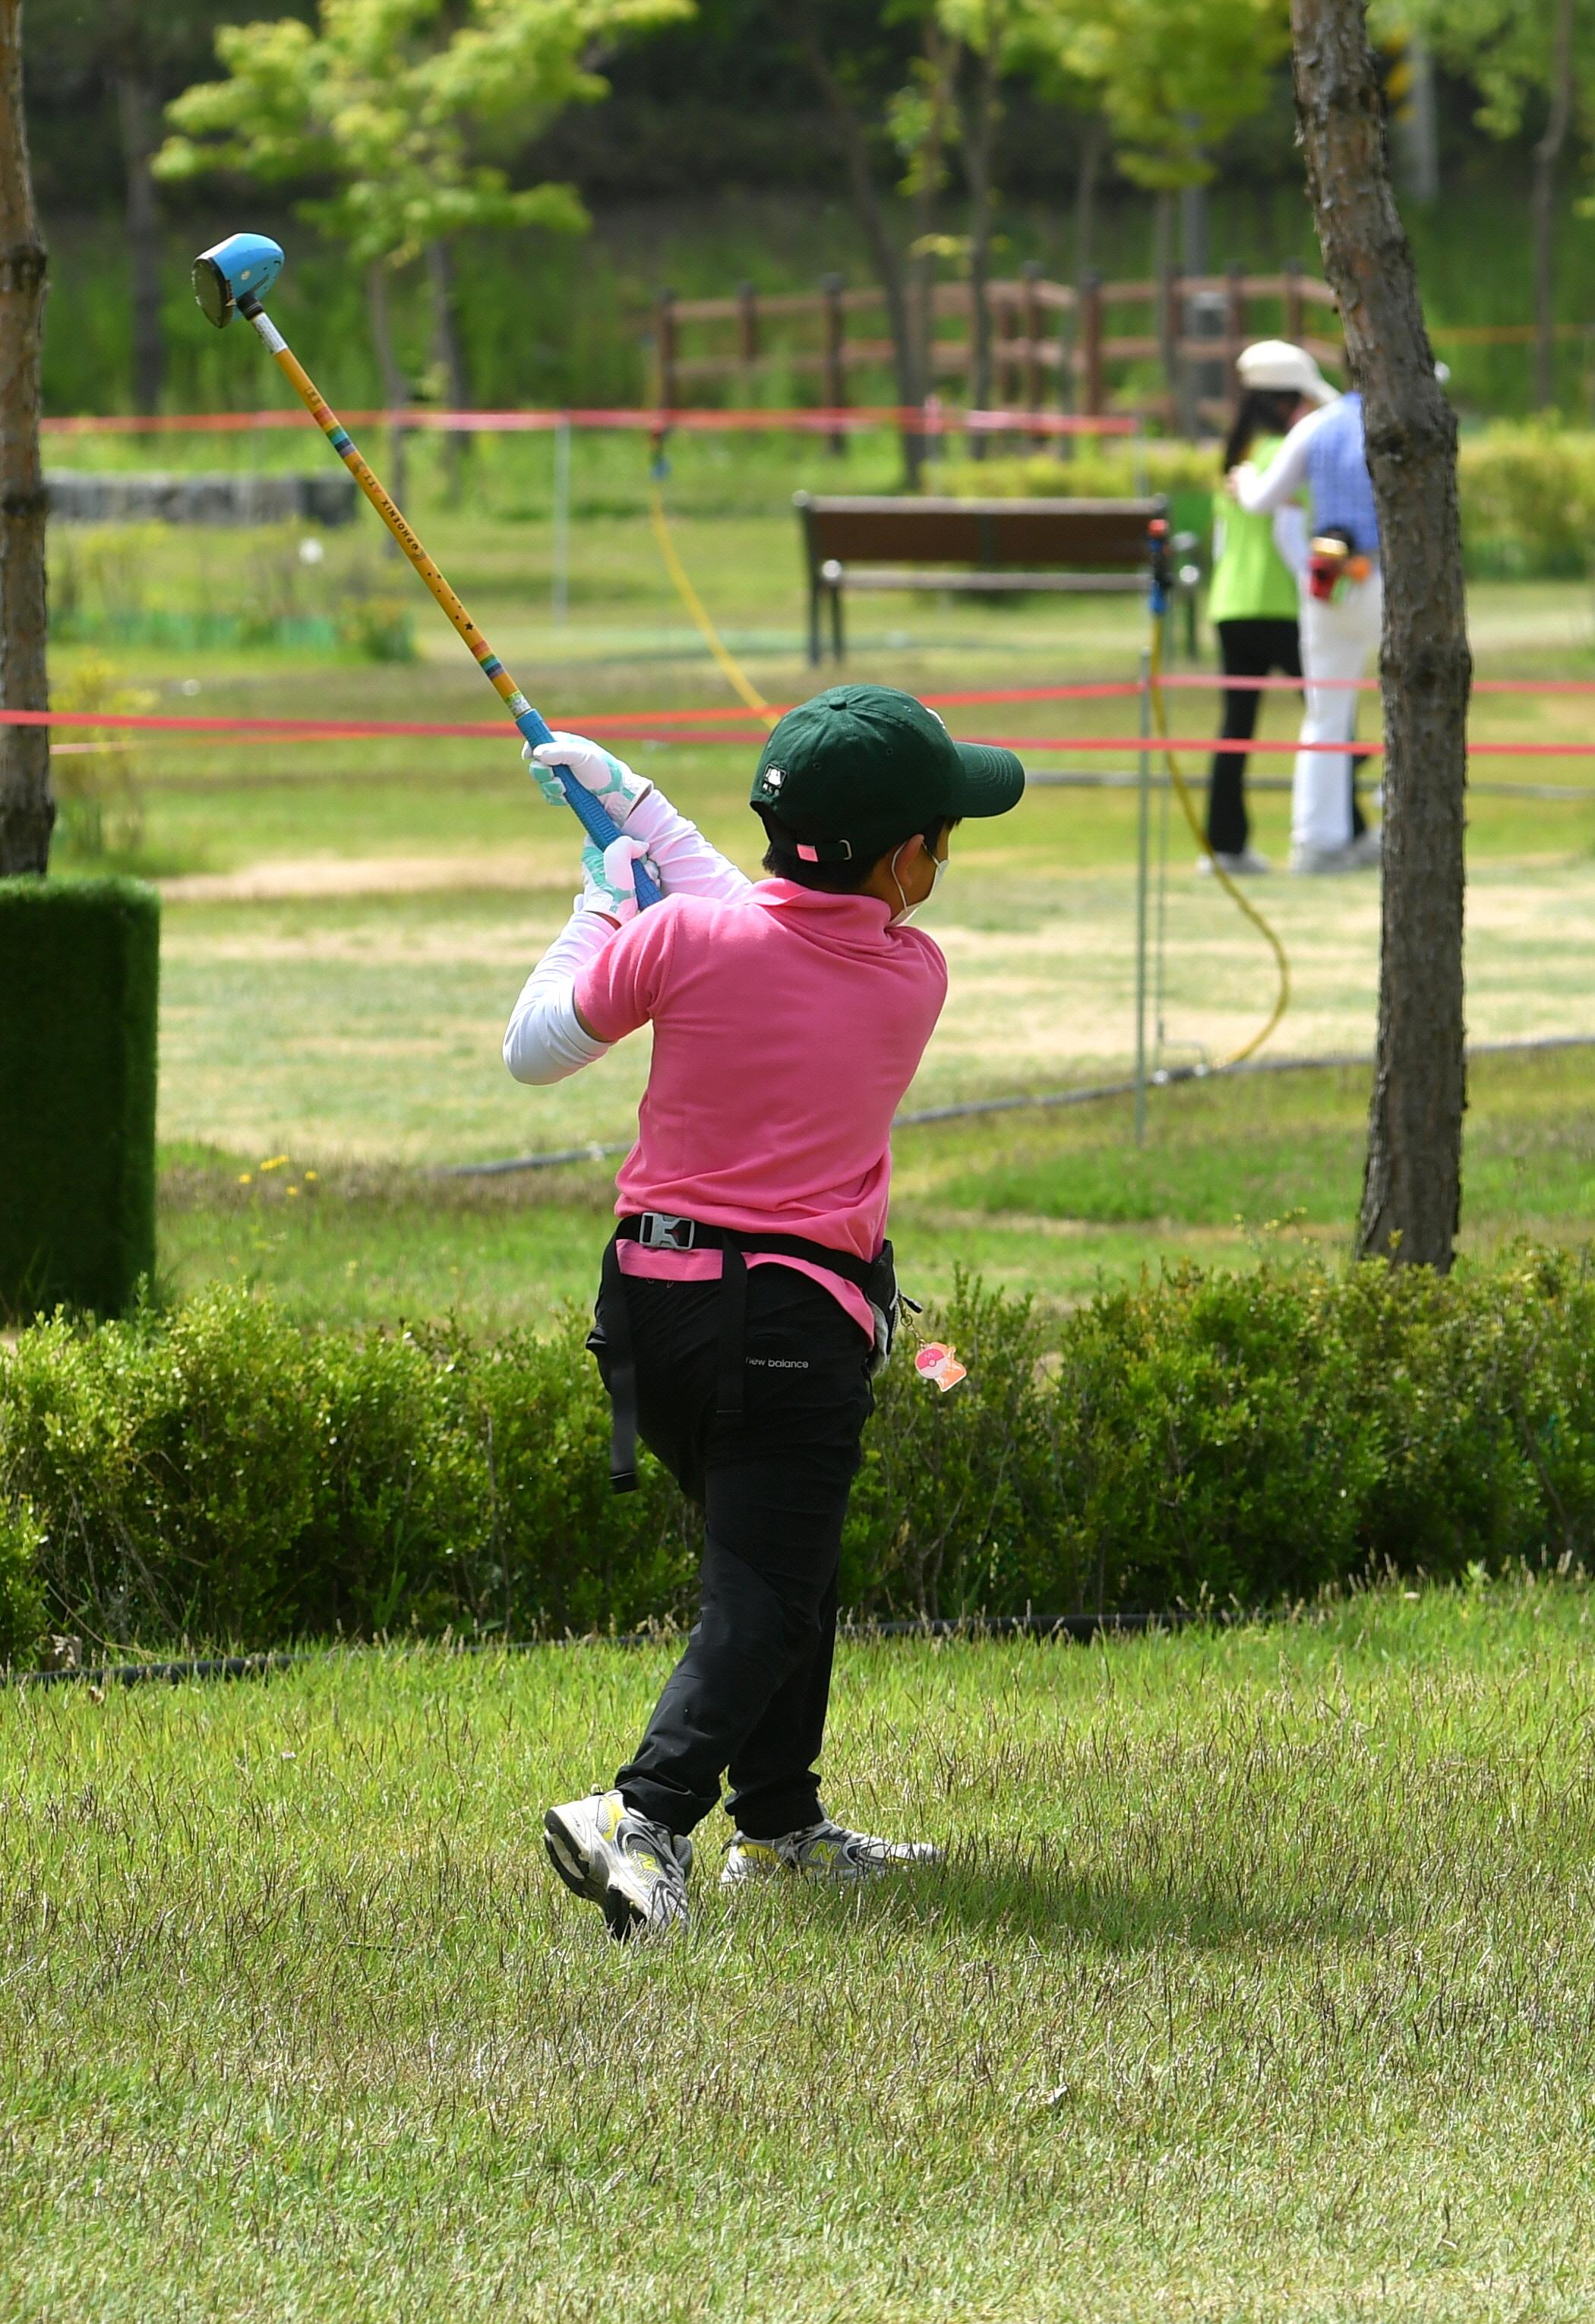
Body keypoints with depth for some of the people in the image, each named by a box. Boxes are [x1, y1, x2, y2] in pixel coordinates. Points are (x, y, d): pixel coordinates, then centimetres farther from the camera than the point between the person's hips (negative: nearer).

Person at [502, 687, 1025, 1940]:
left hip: (653, 1301, 4)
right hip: (798, 1320, -4)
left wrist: (602, 909, 17)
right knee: (764, 1598, -6)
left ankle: (781, 1824, 32)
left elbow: (534, 1048, 4)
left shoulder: (684, 937, -8)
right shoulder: (914, 976, -5)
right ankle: (643, 1813, -29)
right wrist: (637, 804, 19)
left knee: (781, 1559, 23)